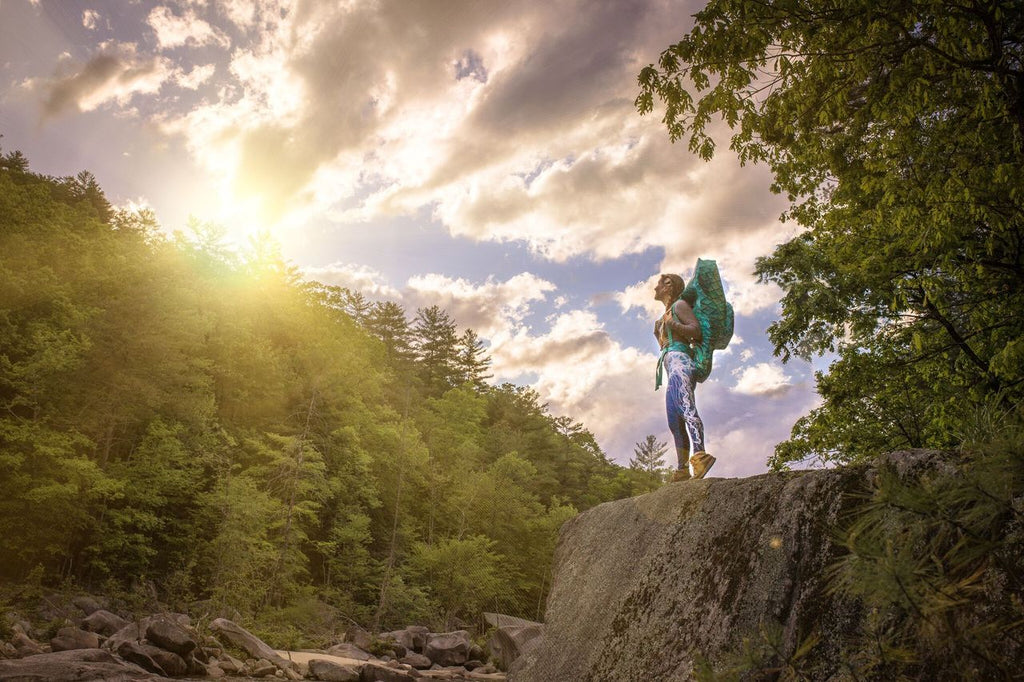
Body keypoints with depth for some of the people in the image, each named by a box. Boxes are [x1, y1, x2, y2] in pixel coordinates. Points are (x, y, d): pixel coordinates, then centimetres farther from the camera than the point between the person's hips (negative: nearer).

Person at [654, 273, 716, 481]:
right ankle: (683, 469, 3)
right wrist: (659, 333, 30)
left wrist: (672, 325, -16)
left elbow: (697, 332, -7)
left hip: (679, 361, -10)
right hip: (672, 364, 10)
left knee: (684, 406, -31)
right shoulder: (667, 315, 32)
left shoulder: (679, 305, 6)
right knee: (675, 423, 5)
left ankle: (698, 454, -48)